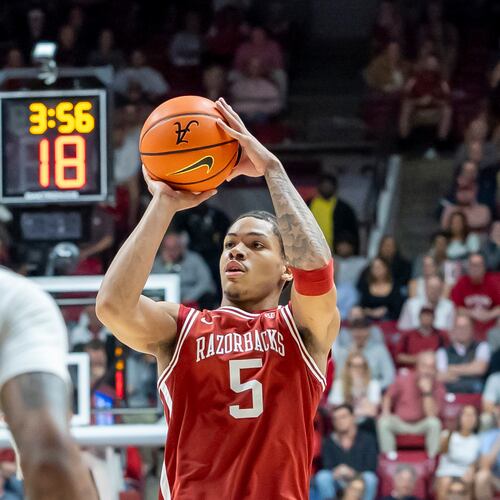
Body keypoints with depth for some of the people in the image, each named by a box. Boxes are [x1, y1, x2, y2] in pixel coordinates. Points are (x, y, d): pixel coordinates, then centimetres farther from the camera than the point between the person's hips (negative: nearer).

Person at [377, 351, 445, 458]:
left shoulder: (438, 388, -14)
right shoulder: (404, 378, -9)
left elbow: (431, 414, -25)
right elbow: (388, 396, 7)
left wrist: (427, 392, -32)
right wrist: (385, 412, -12)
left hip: (422, 425, -1)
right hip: (400, 423, 1)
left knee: (434, 422, -34)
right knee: (383, 422, -29)